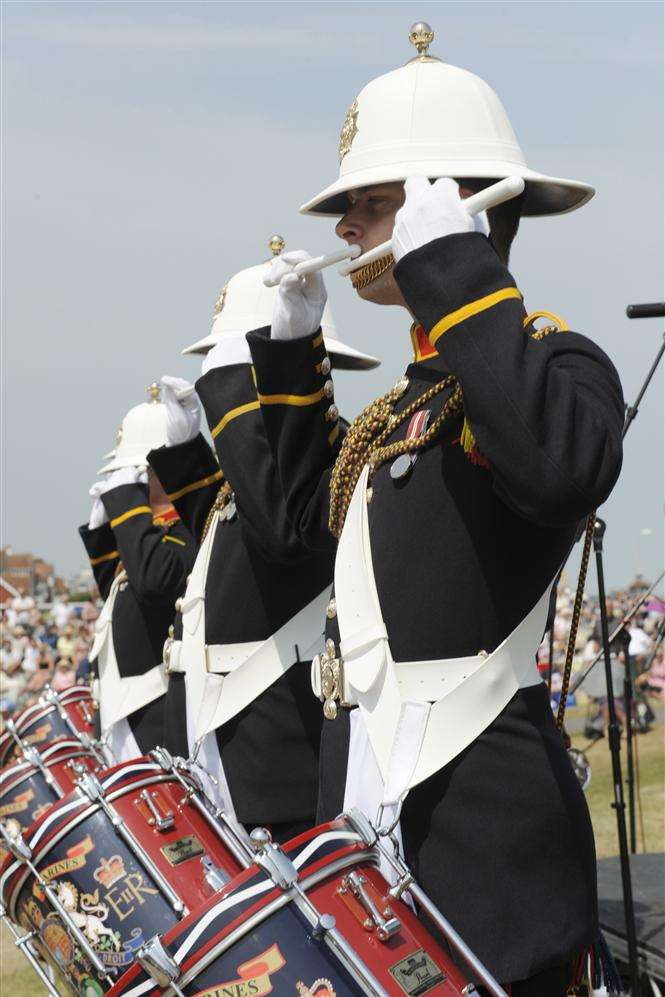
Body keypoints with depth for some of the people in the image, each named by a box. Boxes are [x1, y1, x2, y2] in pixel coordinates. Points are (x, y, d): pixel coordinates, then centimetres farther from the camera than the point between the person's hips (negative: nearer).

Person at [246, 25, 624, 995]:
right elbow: (315, 508, 32)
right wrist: (291, 350, 23)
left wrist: (452, 267, -28)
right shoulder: (413, 396, 17)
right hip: (379, 803, 9)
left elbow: (568, 466, -35)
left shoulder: (553, 357, -10)